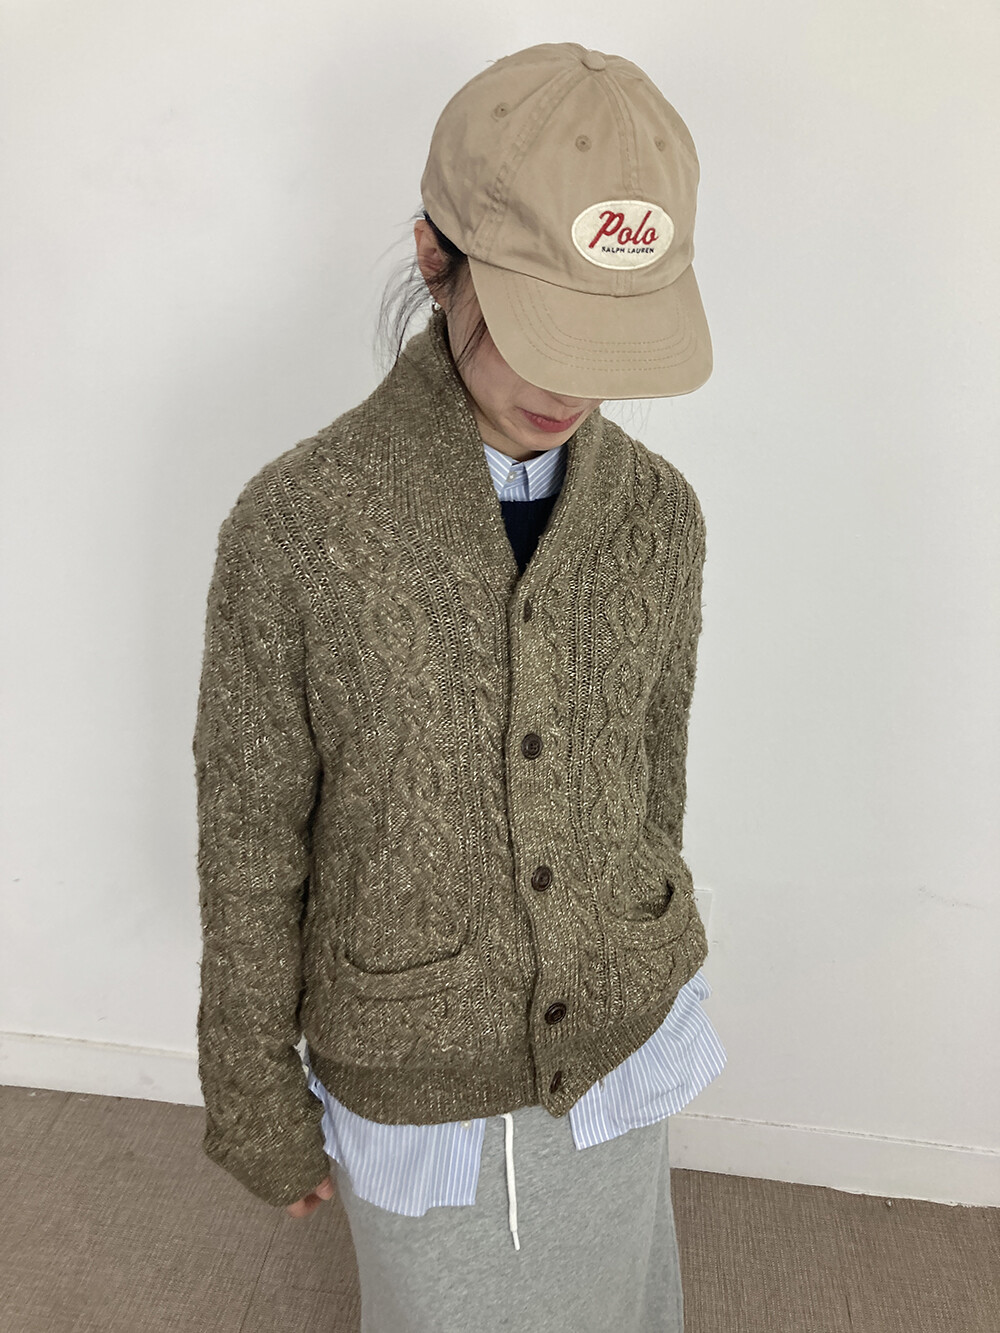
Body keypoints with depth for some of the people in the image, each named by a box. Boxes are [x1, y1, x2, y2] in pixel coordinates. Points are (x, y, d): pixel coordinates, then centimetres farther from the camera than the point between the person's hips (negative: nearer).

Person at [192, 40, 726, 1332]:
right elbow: (250, 845, -13)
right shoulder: (292, 527, -24)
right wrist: (255, 1095, -2)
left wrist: (649, 992, 14)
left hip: (626, 1039, 3)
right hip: (419, 1073, -3)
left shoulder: (658, 514, -13)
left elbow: (654, 772, 2)